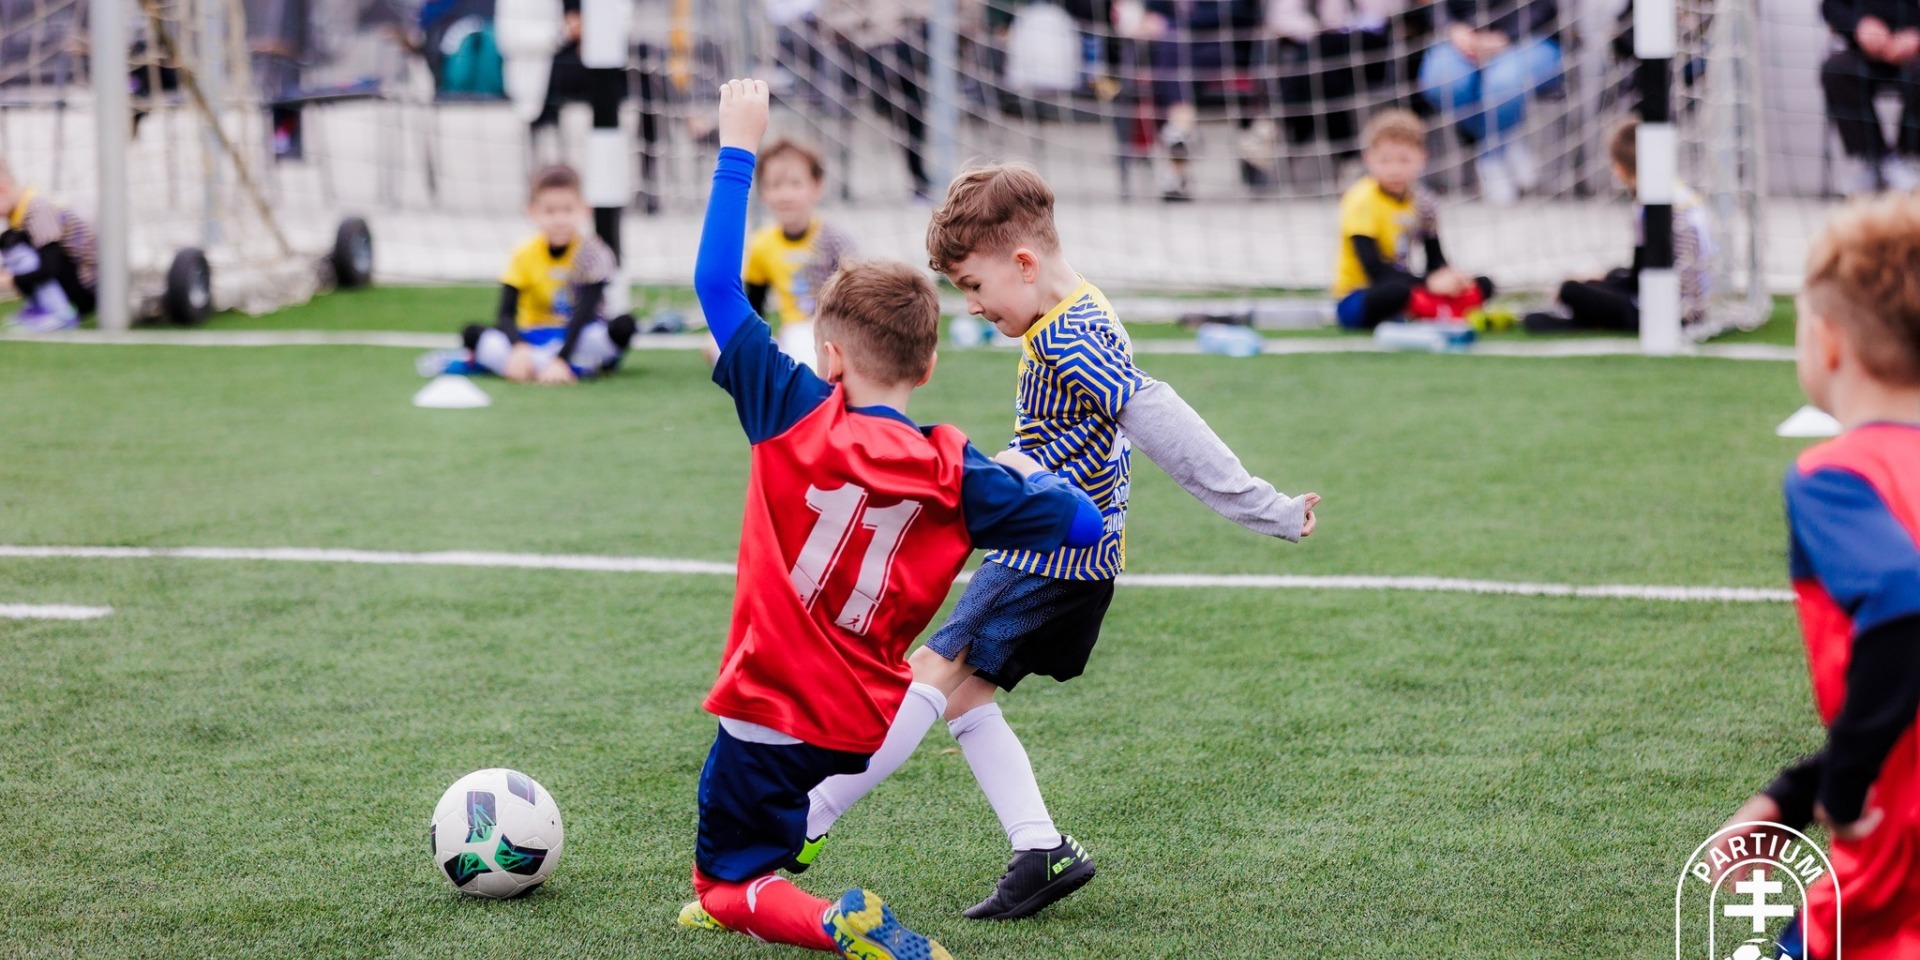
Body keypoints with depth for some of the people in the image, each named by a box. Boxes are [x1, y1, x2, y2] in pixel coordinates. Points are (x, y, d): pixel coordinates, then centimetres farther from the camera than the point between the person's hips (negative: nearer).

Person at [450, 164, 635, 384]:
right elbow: (506, 314, -13)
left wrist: (560, 359, -37)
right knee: (472, 333, -22)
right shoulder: (525, 255, -6)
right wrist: (519, 348, -35)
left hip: (578, 338, -1)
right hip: (534, 339, 1)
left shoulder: (591, 253, -13)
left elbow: (585, 314, -23)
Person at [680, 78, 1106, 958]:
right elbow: (1082, 527, -8)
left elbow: (717, 285, -13)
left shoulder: (796, 419, -14)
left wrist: (738, 147, -6)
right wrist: (1030, 474, 12)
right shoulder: (955, 473, -7)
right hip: (865, 721, 5)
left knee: (726, 888, 7)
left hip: (775, 707, -5)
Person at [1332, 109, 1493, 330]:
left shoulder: (1422, 202, 6)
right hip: (1357, 301, -8)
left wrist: (1447, 277, -16)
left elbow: (1436, 261, 9)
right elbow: (1373, 268, -24)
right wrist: (1430, 283, -30)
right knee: (1400, 290, -42)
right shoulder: (1362, 202, -15)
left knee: (1482, 286, -7)